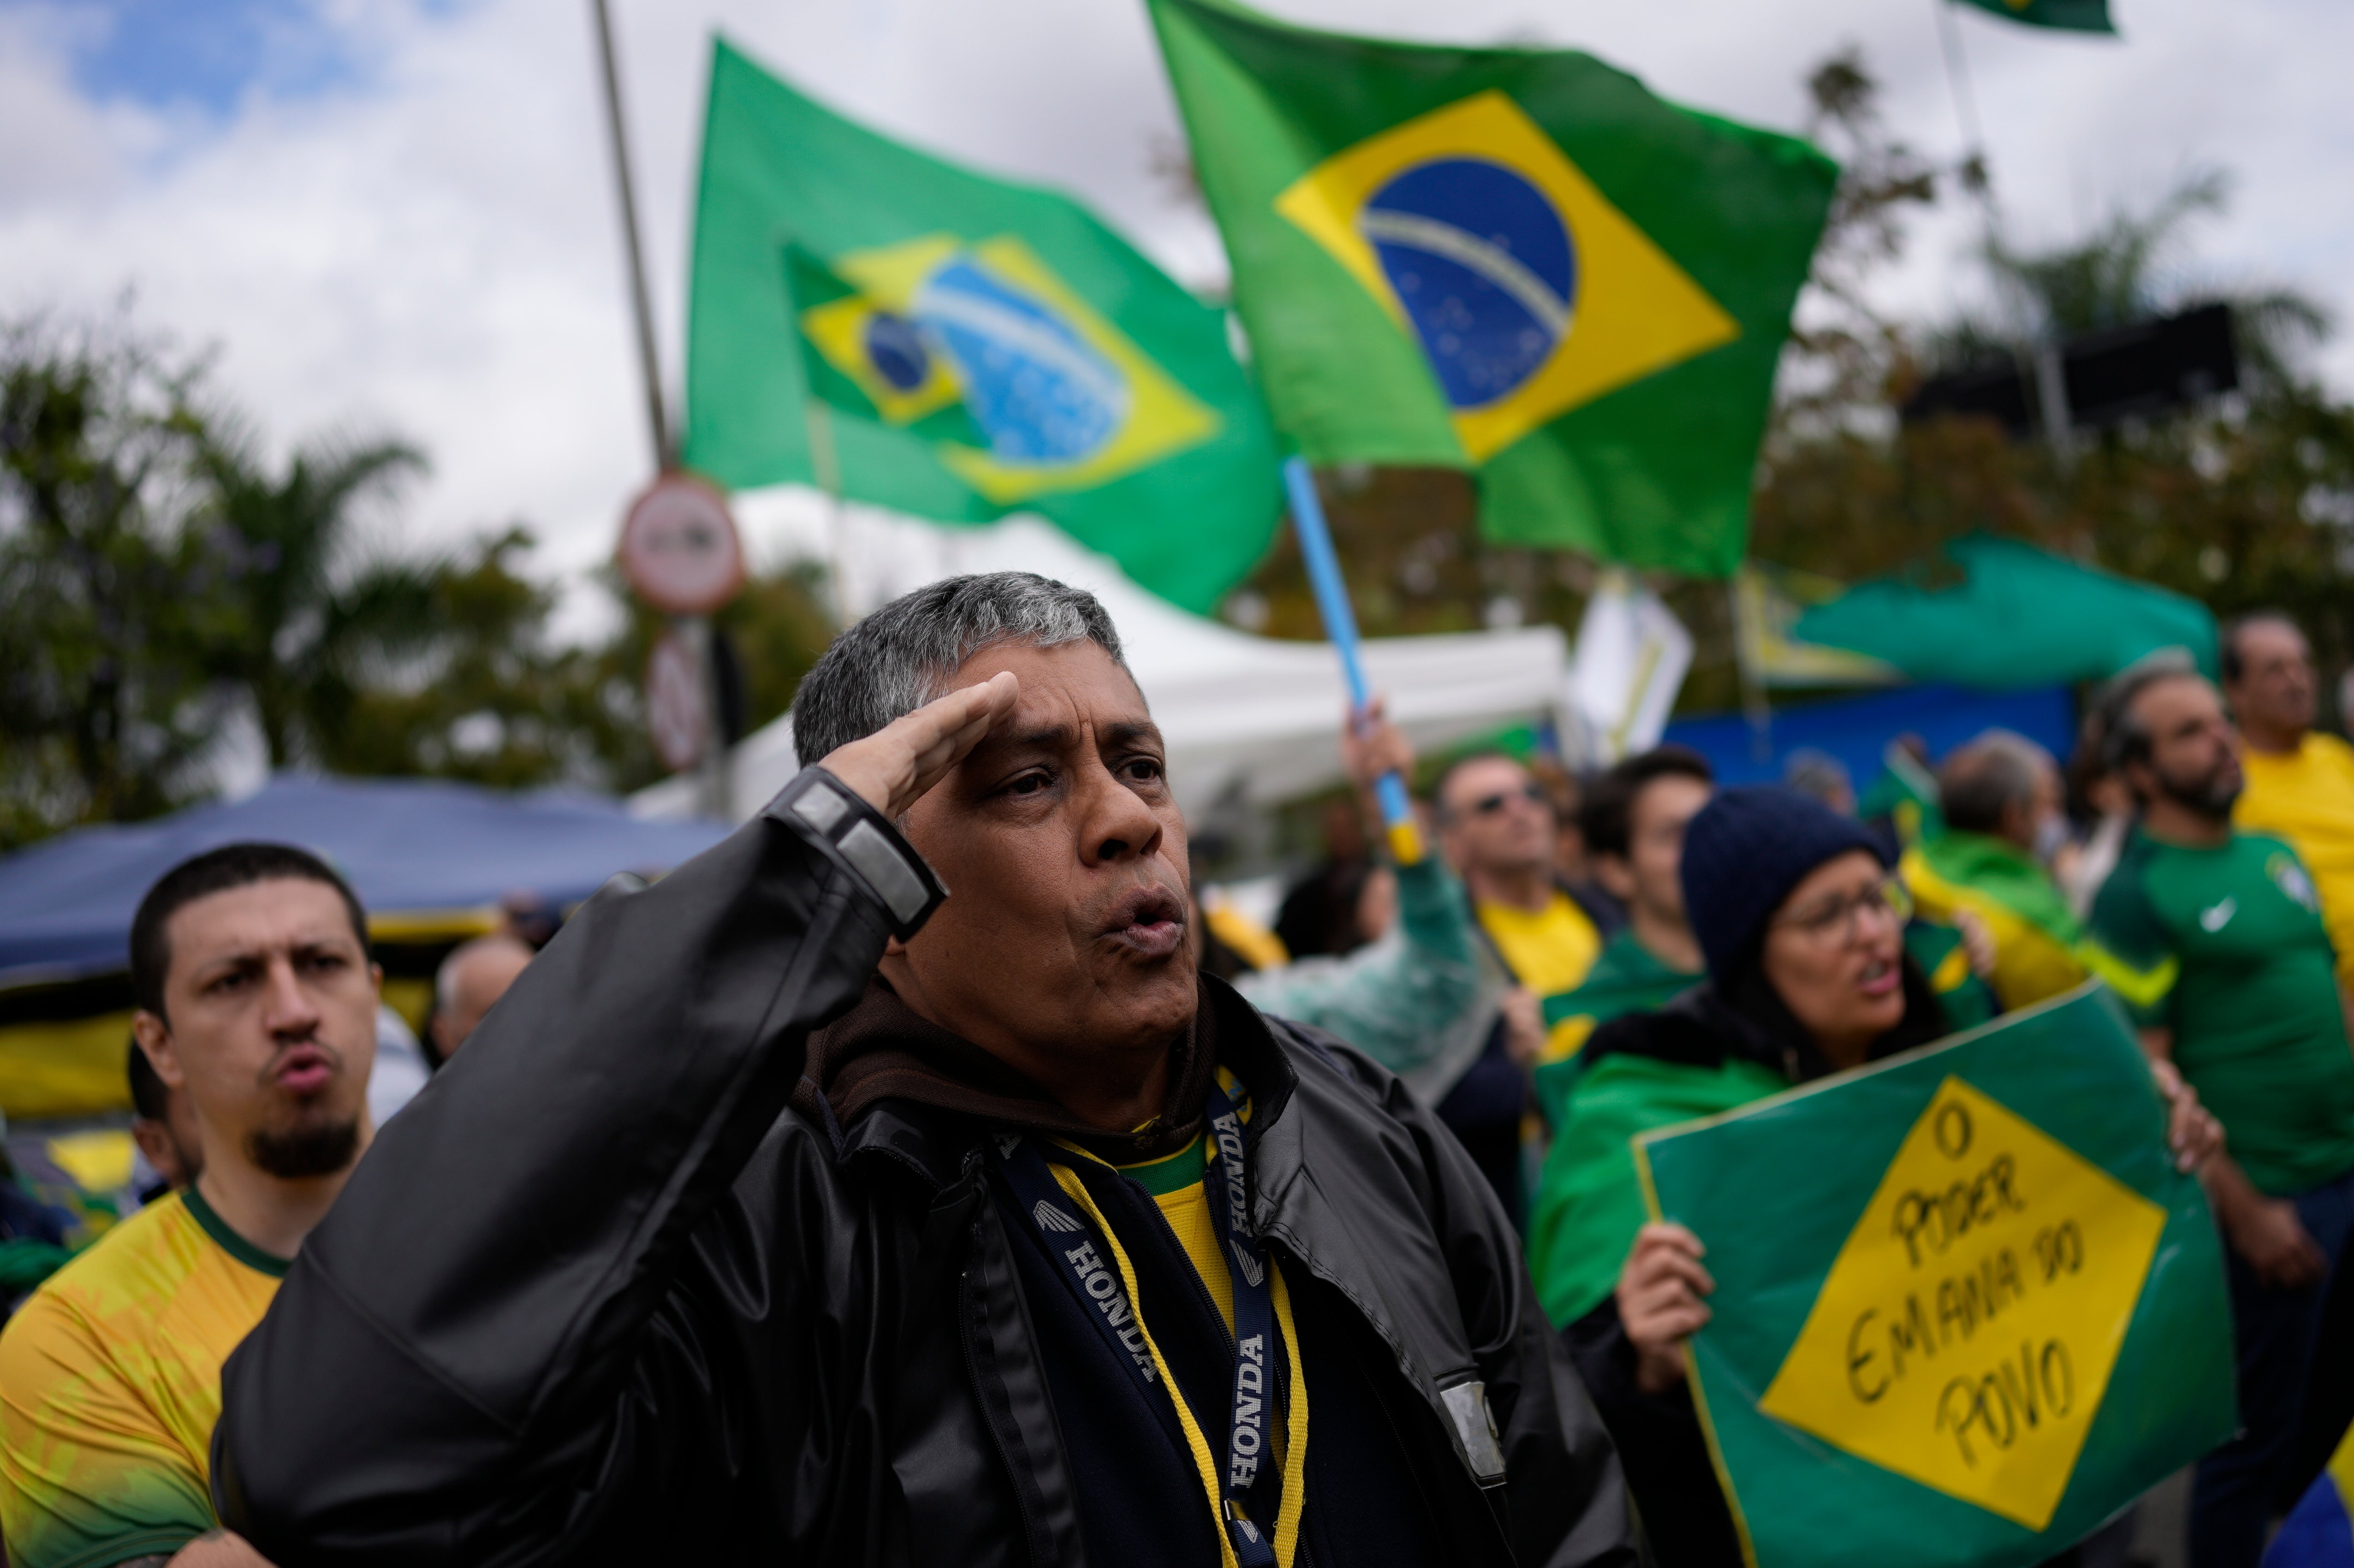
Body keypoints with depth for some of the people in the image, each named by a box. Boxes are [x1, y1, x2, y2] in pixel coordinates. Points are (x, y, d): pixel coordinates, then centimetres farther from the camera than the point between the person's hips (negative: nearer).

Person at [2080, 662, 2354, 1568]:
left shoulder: (2276, 854, 9)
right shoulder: (2136, 896, -14)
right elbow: (2143, 1078, -16)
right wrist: (2243, 1209, -16)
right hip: (2265, 1197, -7)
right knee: (2255, 1433, 4)